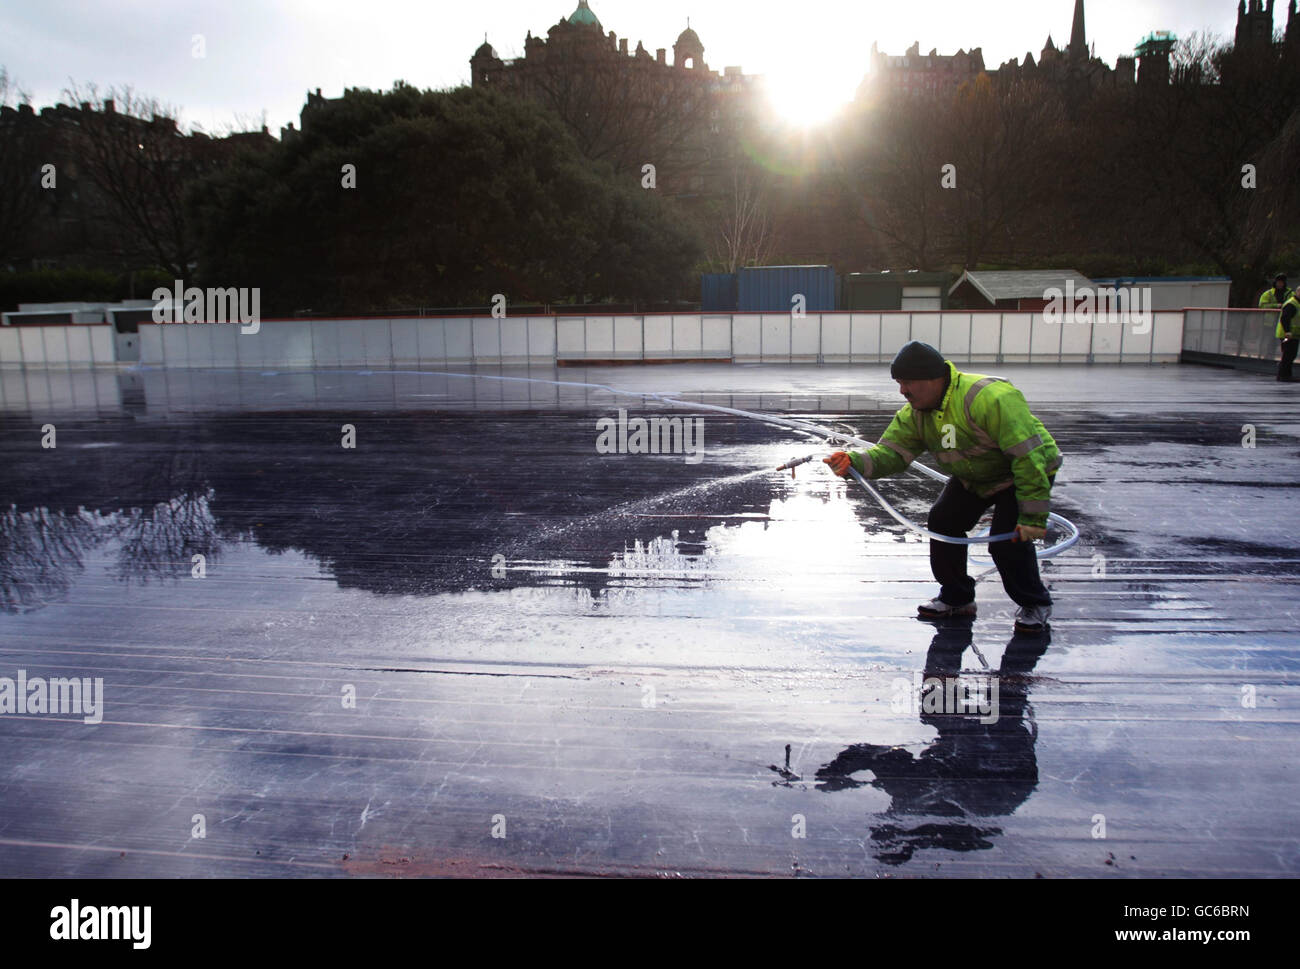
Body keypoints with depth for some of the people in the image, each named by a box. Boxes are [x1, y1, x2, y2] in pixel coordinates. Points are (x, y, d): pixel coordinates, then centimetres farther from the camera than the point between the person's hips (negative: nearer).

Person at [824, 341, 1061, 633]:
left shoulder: (991, 399, -36)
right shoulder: (914, 414, -10)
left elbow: (1028, 456, -36)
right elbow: (891, 451, -17)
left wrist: (1034, 516, -36)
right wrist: (854, 461, -39)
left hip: (1027, 473, -7)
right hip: (972, 477, 8)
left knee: (1007, 540, -18)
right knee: (942, 523, -3)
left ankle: (1035, 605, 8)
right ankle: (956, 598, 17)